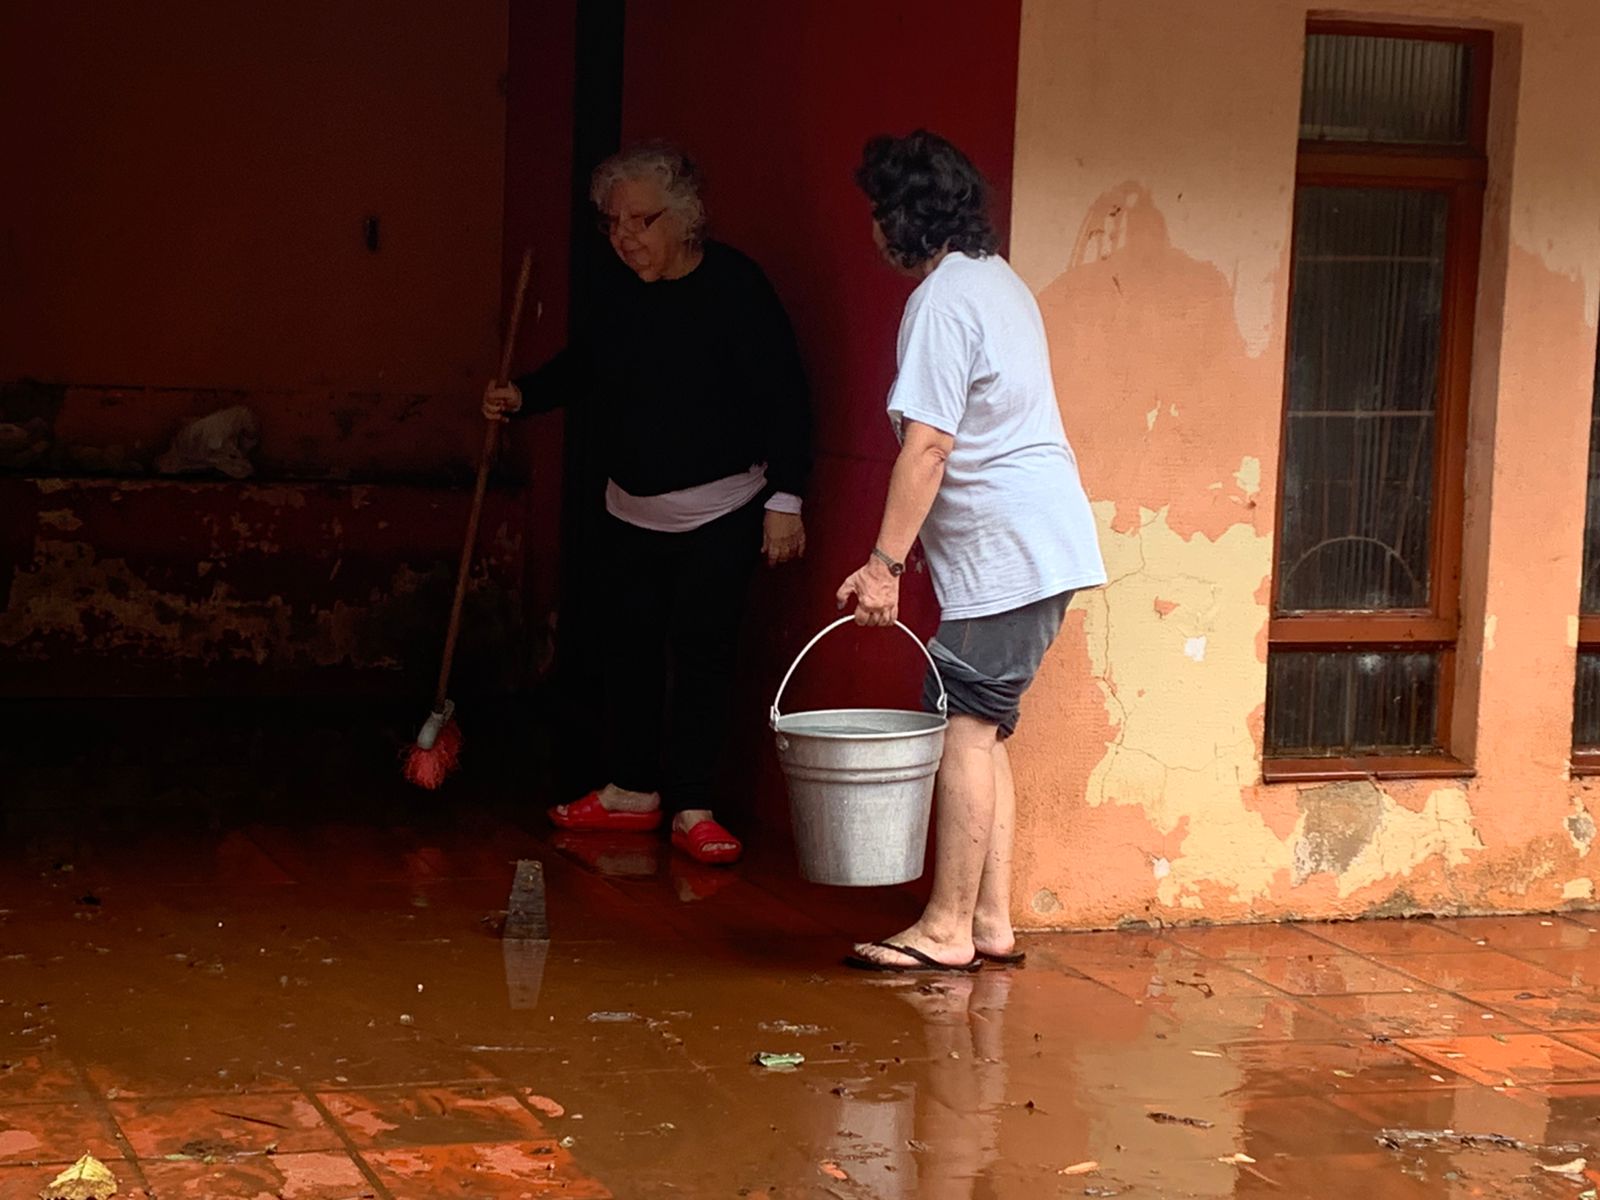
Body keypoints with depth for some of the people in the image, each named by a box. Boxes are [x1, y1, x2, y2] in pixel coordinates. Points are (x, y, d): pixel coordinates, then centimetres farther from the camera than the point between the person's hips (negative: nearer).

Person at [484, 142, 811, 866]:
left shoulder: (734, 286, -15)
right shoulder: (625, 297, 3)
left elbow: (784, 397, -16)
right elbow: (583, 366, 20)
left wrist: (784, 498, -20)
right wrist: (524, 396, 2)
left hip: (720, 512, -6)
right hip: (634, 509, 6)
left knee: (702, 649, -6)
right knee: (630, 644, 9)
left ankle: (692, 809, 0)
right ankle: (632, 792, 21)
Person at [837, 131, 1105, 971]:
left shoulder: (943, 298, -13)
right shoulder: (998, 281, 18)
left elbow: (928, 444, -20)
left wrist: (885, 562, -19)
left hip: (1005, 548, -10)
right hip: (1044, 541, 10)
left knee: (965, 729, -7)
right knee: (983, 733, 11)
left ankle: (948, 927, -4)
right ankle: (991, 921, 13)